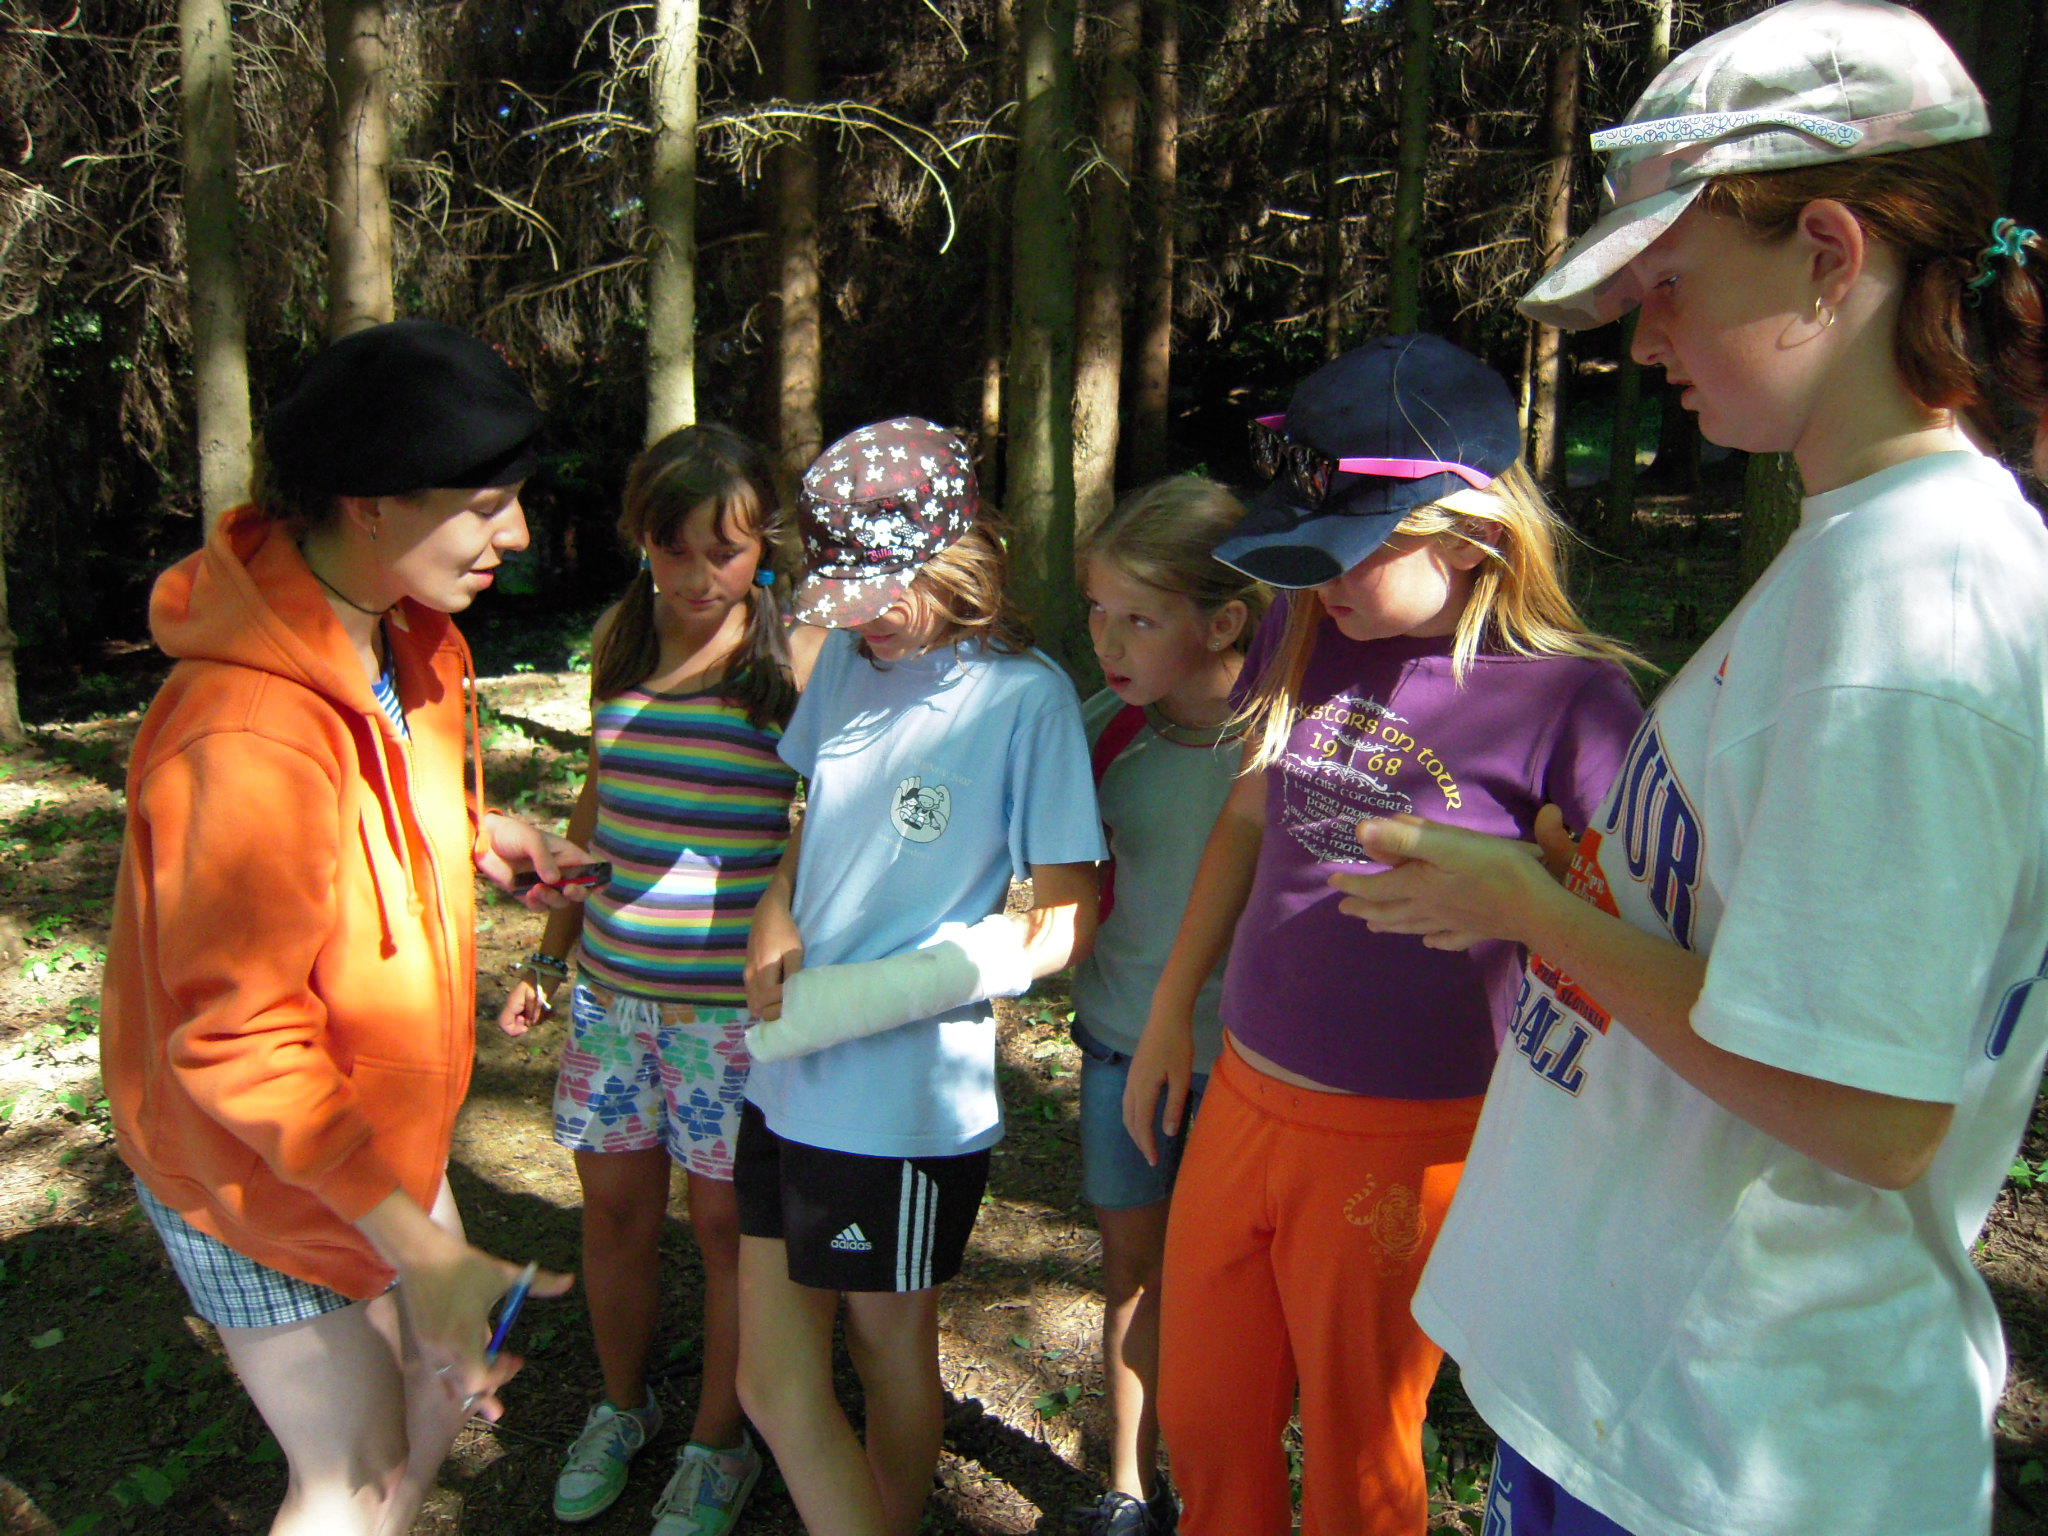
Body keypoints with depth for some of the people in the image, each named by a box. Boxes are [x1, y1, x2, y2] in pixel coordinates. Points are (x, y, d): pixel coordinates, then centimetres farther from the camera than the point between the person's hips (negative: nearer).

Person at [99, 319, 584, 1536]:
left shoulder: (401, 638, -4)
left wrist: (473, 830, -1)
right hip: (260, 1164, -8)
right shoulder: (247, 734, -34)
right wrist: (418, 1247, -33)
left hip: (380, 1121, 8)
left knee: (444, 1392, 20)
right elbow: (234, 1039, -31)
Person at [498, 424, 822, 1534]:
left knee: (728, 1223, 9)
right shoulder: (621, 640, 6)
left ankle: (719, 1444, 32)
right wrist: (548, 954, 18)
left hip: (733, 998, -4)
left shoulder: (799, 655, -10)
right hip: (611, 984, 5)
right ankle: (620, 1409, 42)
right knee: (614, 1207, 17)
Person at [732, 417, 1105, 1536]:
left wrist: (845, 1000, -16)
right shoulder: (849, 658, 6)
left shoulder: (1023, 694, -13)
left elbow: (1062, 925, -13)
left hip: (906, 1099, -6)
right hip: (789, 1078, 6)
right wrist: (775, 910, -3)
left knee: (889, 1347, 17)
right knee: (774, 1383, 14)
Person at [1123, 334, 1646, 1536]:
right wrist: (1170, 1015, 16)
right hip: (1245, 1096, 5)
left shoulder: (1571, 700, -17)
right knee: (1202, 1420, 22)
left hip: (1403, 1142, -5)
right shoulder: (1304, 634, -1)